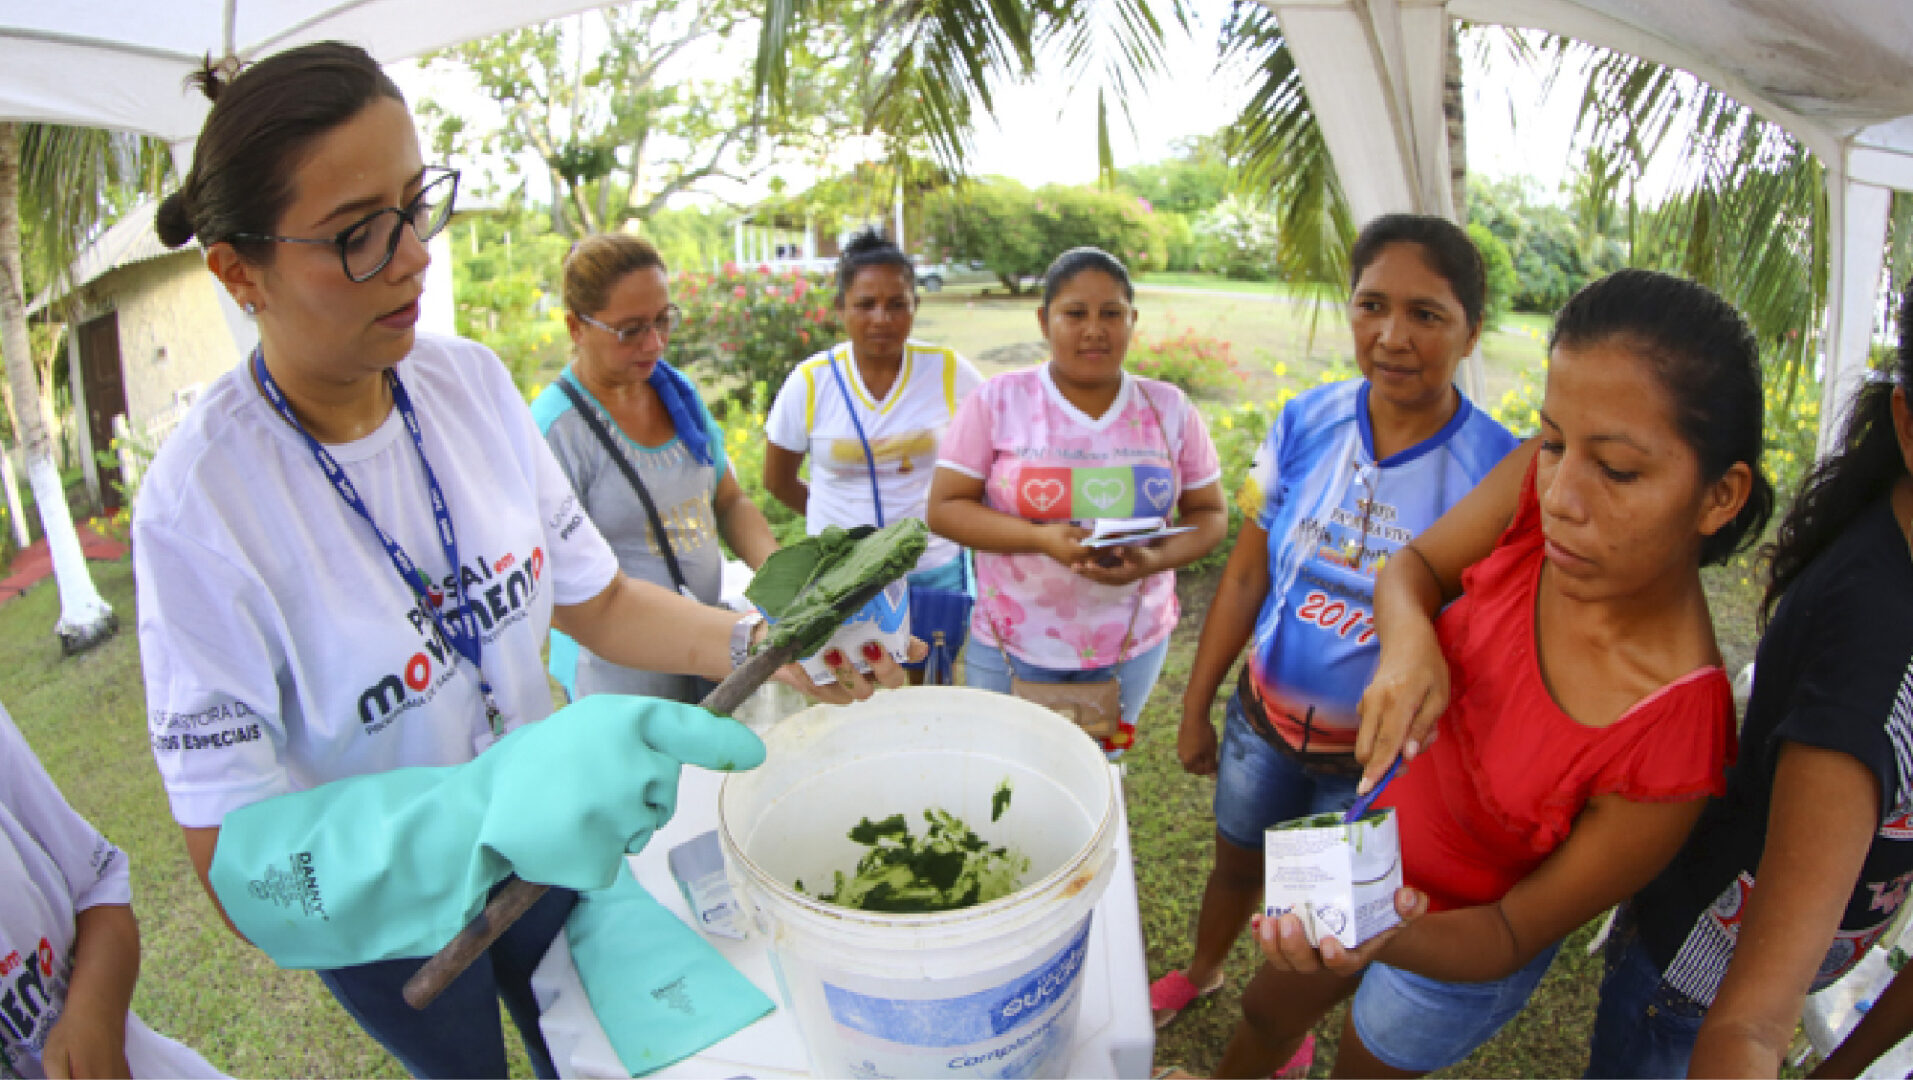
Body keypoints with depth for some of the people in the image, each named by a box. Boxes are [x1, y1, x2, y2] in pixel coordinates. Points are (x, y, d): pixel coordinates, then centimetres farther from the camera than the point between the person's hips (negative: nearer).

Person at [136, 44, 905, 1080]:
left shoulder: (471, 380, -14)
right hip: (380, 919, -3)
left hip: (540, 849, 4)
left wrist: (753, 642, -22)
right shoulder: (198, 505, -28)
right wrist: (488, 807, -46)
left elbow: (595, 598, -5)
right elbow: (236, 868, -28)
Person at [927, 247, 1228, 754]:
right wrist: (1039, 537, -22)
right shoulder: (998, 401, -5)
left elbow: (1209, 513, 5)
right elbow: (944, 508, -7)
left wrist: (1156, 559, -16)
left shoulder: (1170, 409, 2)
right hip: (1012, 649, -1)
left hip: (1133, 647, 2)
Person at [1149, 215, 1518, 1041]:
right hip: (1265, 716, 2)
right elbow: (1245, 575, -5)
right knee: (1236, 862, 26)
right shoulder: (1306, 423, -13)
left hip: (1377, 756, -2)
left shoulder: (1497, 472, -21)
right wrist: (1195, 708, 1)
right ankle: (1201, 972, 58)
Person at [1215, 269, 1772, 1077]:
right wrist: (1408, 640, -31)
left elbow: (1515, 935, -23)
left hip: (1459, 938, -4)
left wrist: (1392, 941, -44)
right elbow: (1412, 566, -8)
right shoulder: (1536, 483, -27)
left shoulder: (1672, 752, -36)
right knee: (1269, 1009, 31)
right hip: (1376, 828, 5)